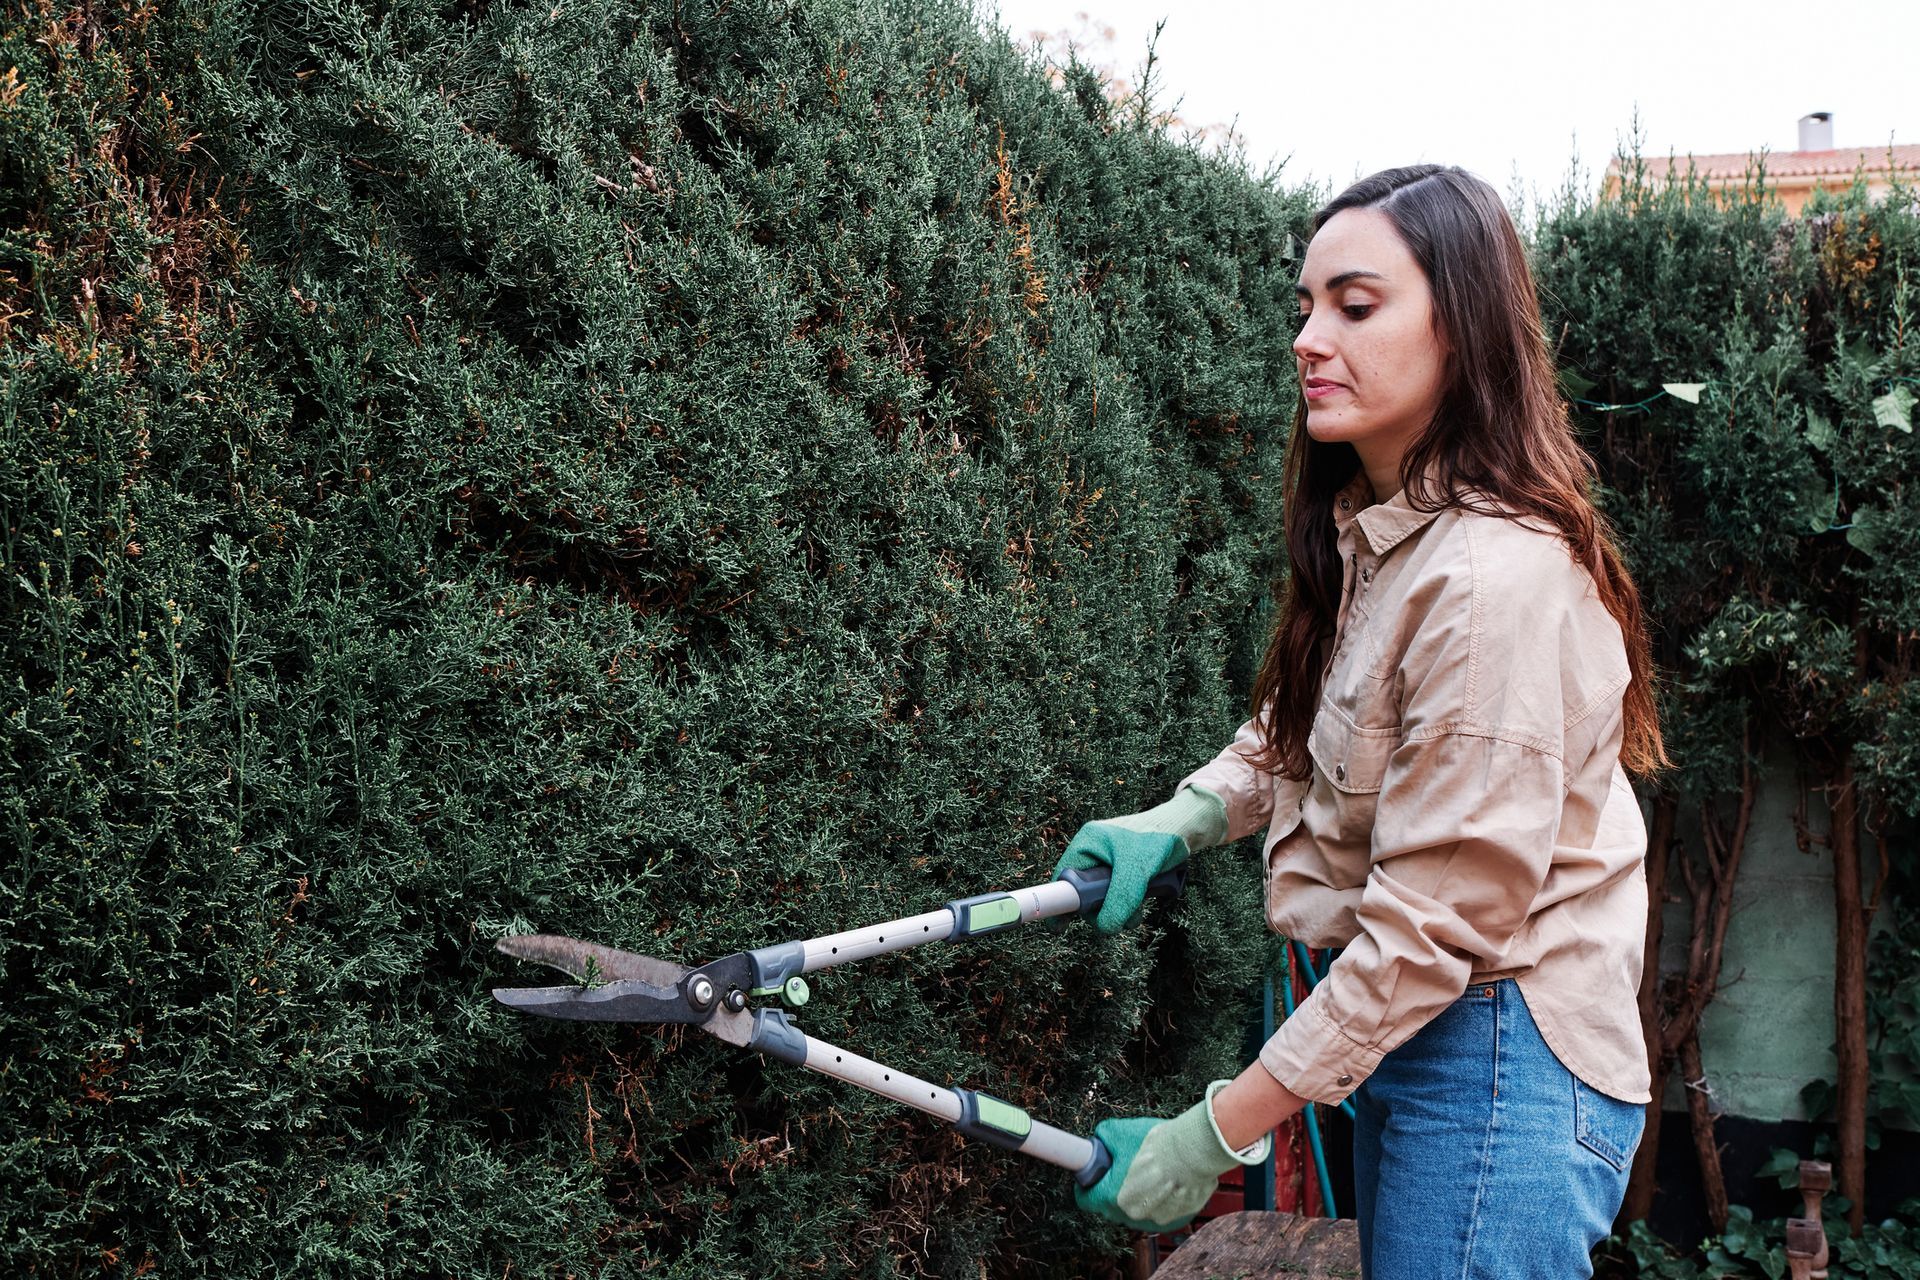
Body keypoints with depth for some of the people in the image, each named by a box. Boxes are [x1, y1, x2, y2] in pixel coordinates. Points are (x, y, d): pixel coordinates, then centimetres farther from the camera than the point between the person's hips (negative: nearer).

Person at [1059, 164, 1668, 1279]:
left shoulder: (1494, 577, -25)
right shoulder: (1368, 528, 4)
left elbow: (1431, 929, -25)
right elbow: (1298, 730, 20)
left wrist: (1213, 1137, -20)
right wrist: (1181, 821, 0)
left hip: (1499, 1058, -9)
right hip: (1403, 1030, 9)